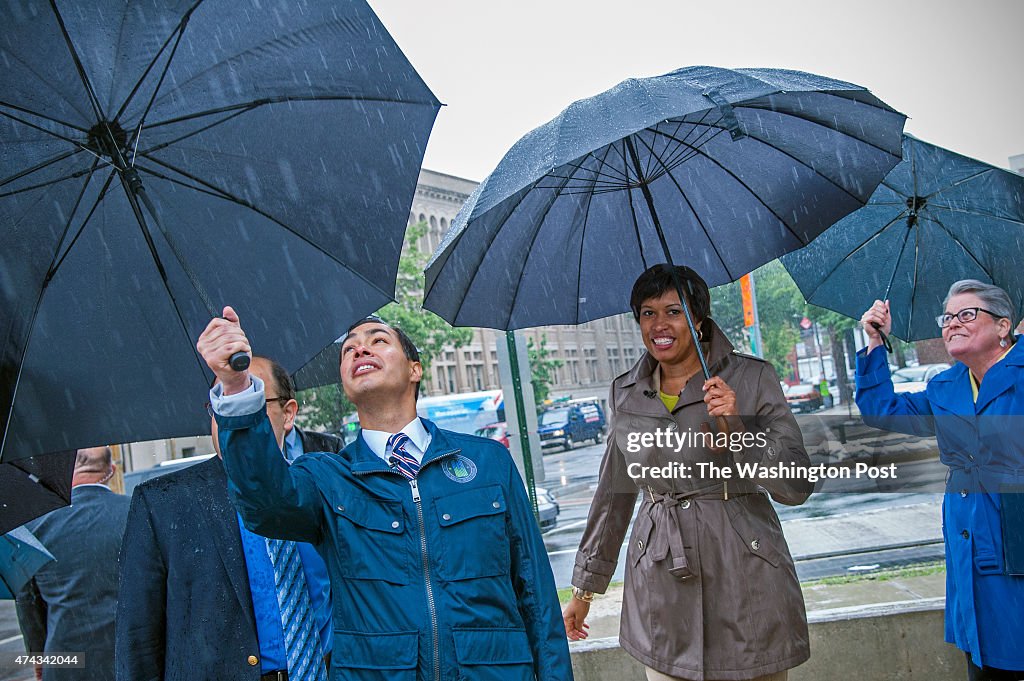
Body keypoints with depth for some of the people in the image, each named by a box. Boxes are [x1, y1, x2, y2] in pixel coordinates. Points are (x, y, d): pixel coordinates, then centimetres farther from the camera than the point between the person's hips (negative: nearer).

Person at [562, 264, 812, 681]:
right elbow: (612, 494, 13)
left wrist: (736, 430, -22)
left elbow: (797, 486, -6)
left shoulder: (752, 377, -4)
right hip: (660, 590, 2)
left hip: (745, 577, -2)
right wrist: (585, 587, 16)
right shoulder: (625, 393, 5)